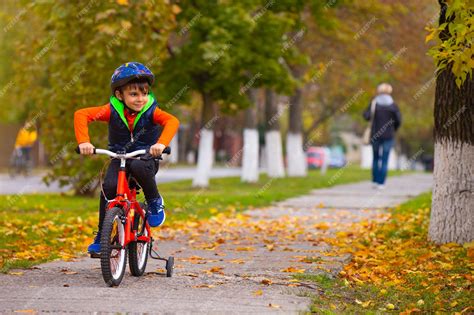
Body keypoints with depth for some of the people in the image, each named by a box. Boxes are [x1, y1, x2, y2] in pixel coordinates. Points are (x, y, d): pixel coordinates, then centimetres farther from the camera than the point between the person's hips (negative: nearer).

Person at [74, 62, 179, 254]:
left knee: (138, 167, -38)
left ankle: (155, 201, -9)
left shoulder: (151, 111, -14)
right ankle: (101, 235, -10)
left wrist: (161, 143, -49)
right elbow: (81, 115, -17)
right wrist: (84, 141, -32)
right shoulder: (112, 110, -11)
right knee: (109, 187, -25)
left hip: (145, 158, -2)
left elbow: (172, 121, -30)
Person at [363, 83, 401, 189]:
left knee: (376, 158, 17)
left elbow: (366, 116, -10)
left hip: (375, 135, 1)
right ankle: (381, 183, -2)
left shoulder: (374, 103, -4)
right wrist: (394, 130, 12)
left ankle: (375, 181, 11)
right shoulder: (392, 105, -3)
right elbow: (399, 120, -5)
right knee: (384, 160, 3)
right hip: (388, 136, -1)